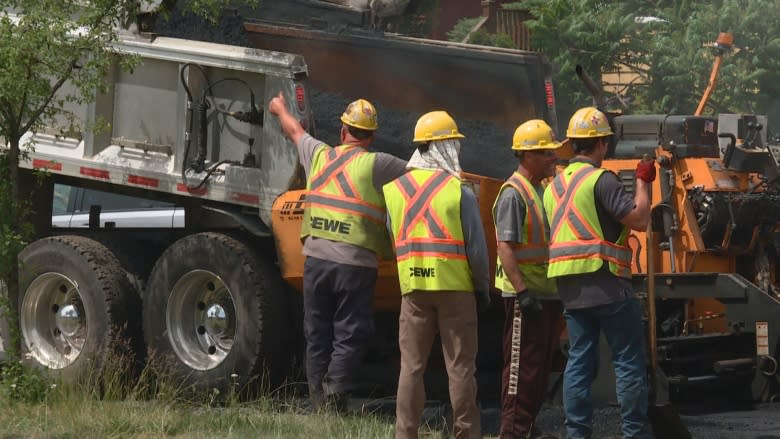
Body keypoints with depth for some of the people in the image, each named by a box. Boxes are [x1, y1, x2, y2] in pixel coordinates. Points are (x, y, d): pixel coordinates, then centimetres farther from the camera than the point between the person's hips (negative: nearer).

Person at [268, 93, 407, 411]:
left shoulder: (319, 154, 9)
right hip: (355, 263, -4)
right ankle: (335, 396, -12)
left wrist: (280, 108, 49)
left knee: (317, 336, 13)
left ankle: (318, 403, 15)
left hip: (315, 257, 4)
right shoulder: (377, 164, -5)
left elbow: (294, 131, 28)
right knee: (349, 337, 0)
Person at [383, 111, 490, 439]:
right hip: (455, 288, -3)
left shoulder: (394, 189, 5)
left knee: (411, 366, 8)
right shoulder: (459, 192, -8)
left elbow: (393, 241, 10)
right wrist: (482, 287, 5)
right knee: (460, 366, 4)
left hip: (413, 288, 3)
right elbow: (476, 247, -6)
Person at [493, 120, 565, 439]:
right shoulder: (514, 194, -14)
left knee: (542, 365, 13)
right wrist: (522, 291, -25)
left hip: (549, 294, 9)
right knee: (522, 365, -6)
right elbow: (505, 248, -20)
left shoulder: (544, 190, 15)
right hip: (525, 296, -9)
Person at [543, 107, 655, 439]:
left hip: (569, 286, 8)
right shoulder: (600, 180, -11)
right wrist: (643, 182, -2)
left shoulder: (555, 186, 15)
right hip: (605, 282, -7)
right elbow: (639, 219, -13)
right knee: (629, 361, -1)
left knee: (579, 360, 8)